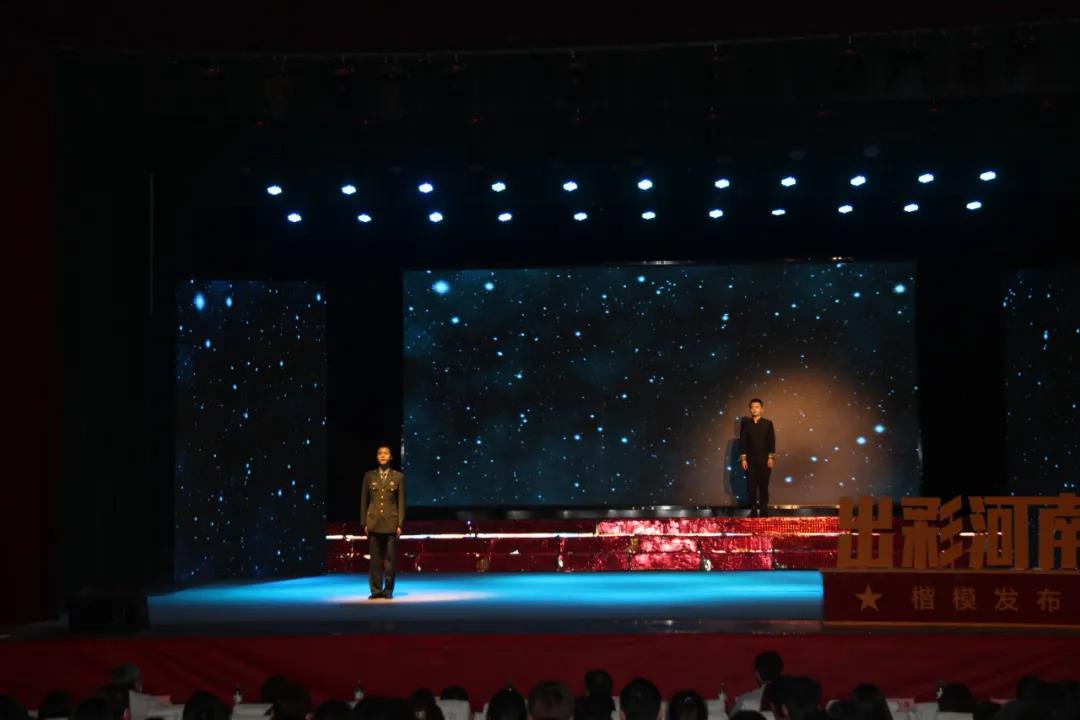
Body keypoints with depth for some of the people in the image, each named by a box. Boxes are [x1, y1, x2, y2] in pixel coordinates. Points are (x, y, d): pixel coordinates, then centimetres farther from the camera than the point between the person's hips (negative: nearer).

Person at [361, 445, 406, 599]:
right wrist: (364, 523, 3)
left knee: (390, 558, 0)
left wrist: (400, 524, -4)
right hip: (374, 522, 1)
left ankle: (388, 590, 6)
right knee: (375, 558, 1)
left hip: (391, 523, -1)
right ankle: (376, 590, 6)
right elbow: (364, 500, 8)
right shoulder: (369, 476, 6)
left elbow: (401, 502, 2)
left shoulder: (398, 477, 3)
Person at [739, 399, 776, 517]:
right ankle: (753, 510, 1)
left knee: (764, 485, -1)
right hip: (750, 460, 1)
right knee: (752, 486, -2)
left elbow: (772, 441, 2)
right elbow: (742, 442, 5)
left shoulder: (768, 424, 5)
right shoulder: (746, 424, 7)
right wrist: (743, 458, -2)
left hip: (764, 460, -1)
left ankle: (764, 509, 3)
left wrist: (771, 457, -5)